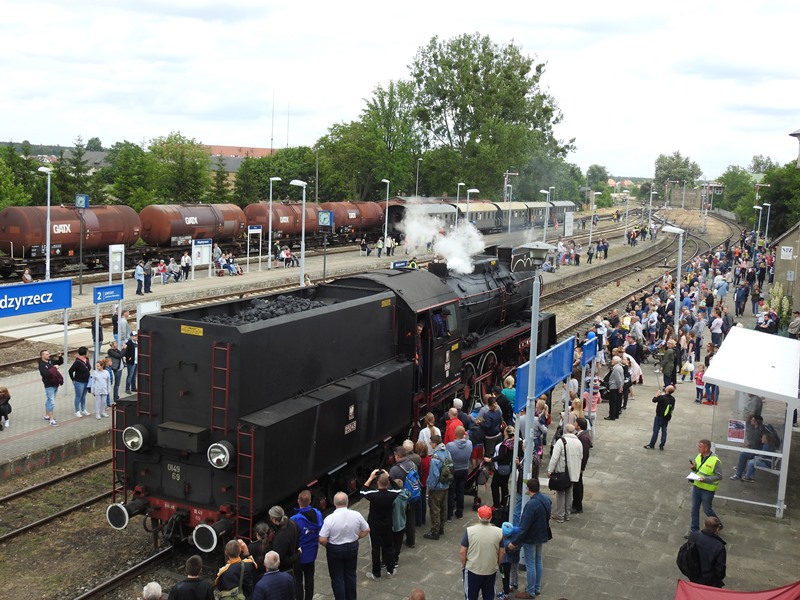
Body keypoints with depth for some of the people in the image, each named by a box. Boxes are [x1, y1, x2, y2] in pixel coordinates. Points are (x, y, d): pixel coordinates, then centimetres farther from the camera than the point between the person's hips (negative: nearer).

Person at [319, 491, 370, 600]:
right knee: (351, 575, 22)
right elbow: (366, 530, -1)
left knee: (337, 578, 12)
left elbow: (322, 540, -21)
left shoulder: (330, 519, -25)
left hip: (335, 550, -3)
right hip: (352, 547, 4)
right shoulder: (356, 515, -15)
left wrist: (328, 545, 0)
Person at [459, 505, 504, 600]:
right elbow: (502, 553, -2)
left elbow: (462, 551, -12)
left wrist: (463, 565, 5)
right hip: (491, 570, 2)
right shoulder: (499, 532, -11)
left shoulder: (470, 531, -17)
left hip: (472, 570, -2)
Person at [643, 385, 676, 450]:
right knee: (664, 431, 11)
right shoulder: (673, 399, -3)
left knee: (655, 431, 3)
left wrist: (658, 393, 5)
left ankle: (651, 445, 11)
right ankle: (661, 446, 15)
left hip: (659, 416, -5)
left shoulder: (662, 397, -23)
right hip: (667, 417, 5)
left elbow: (654, 400, -7)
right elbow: (672, 408, 6)